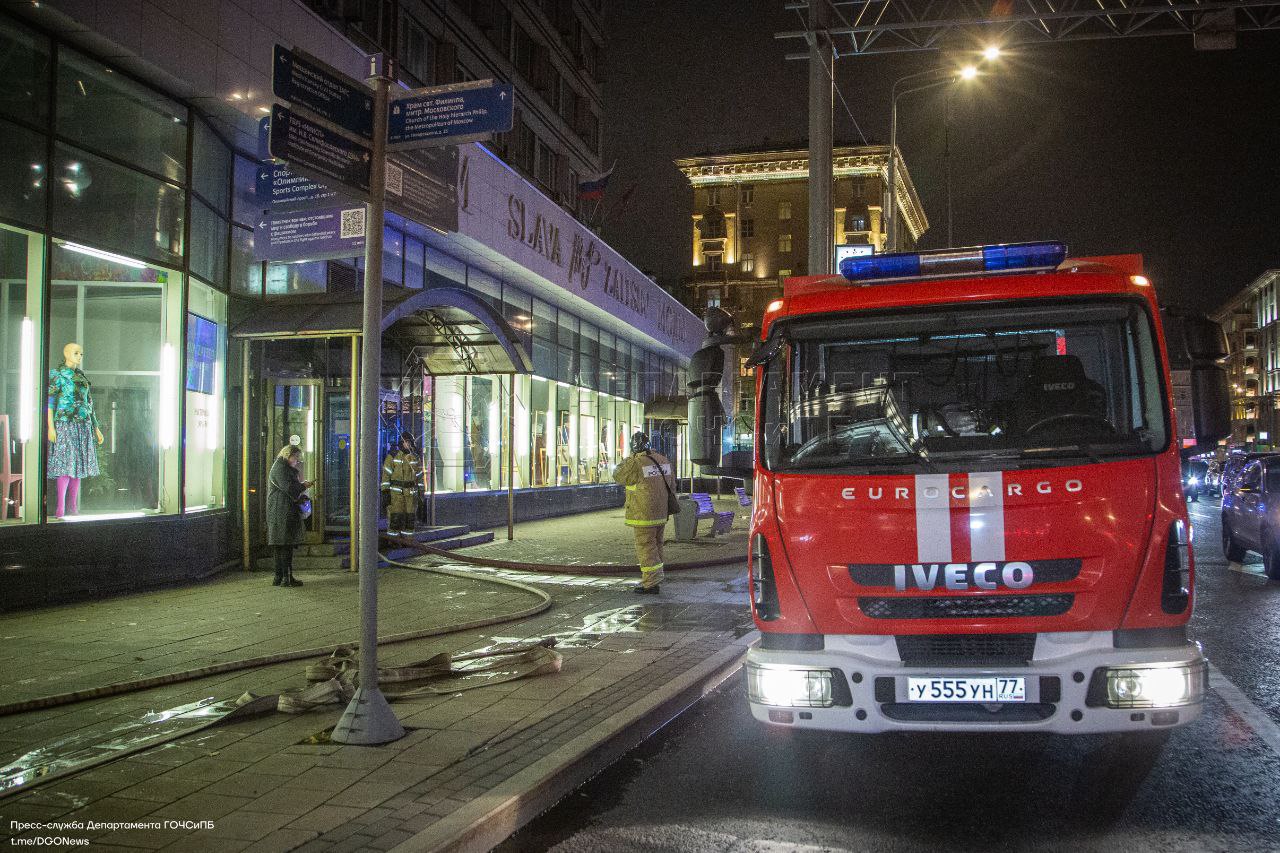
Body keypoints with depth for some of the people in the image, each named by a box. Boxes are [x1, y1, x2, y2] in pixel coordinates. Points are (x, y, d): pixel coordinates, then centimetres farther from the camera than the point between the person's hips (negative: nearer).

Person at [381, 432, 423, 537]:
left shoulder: (416, 457, 9)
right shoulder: (393, 456, -3)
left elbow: (419, 474, 13)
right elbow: (386, 473, -3)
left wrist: (420, 489, 9)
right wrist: (385, 488, -9)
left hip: (411, 491, 4)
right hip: (396, 489, -4)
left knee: (410, 512, 3)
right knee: (396, 512, -8)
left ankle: (408, 532, 10)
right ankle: (393, 533, -4)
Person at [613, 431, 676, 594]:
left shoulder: (635, 463, -15)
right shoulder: (663, 460, 6)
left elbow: (618, 476, 0)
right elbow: (671, 486, 13)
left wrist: (629, 459, 7)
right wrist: (669, 506, 23)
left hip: (643, 515, -7)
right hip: (661, 513, 7)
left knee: (646, 548, -3)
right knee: (656, 546, 15)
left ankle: (651, 584, -5)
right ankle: (653, 579, 23)